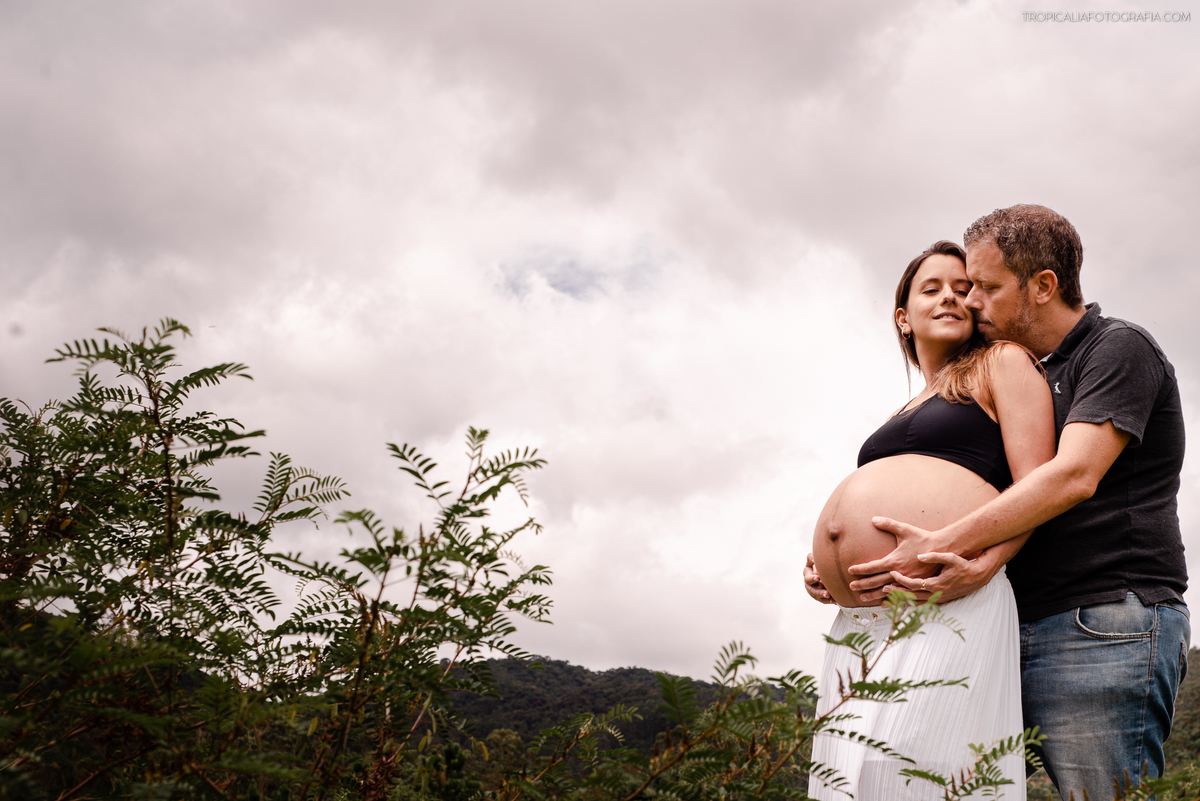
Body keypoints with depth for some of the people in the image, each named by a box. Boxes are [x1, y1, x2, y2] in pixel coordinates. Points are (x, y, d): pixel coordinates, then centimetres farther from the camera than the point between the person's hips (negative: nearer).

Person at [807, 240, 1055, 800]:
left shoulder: (1002, 363, 9)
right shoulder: (907, 411, 29)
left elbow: (1037, 485, -2)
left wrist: (985, 563, -18)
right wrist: (827, 567, 13)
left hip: (944, 611, -7)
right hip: (860, 622, 7)